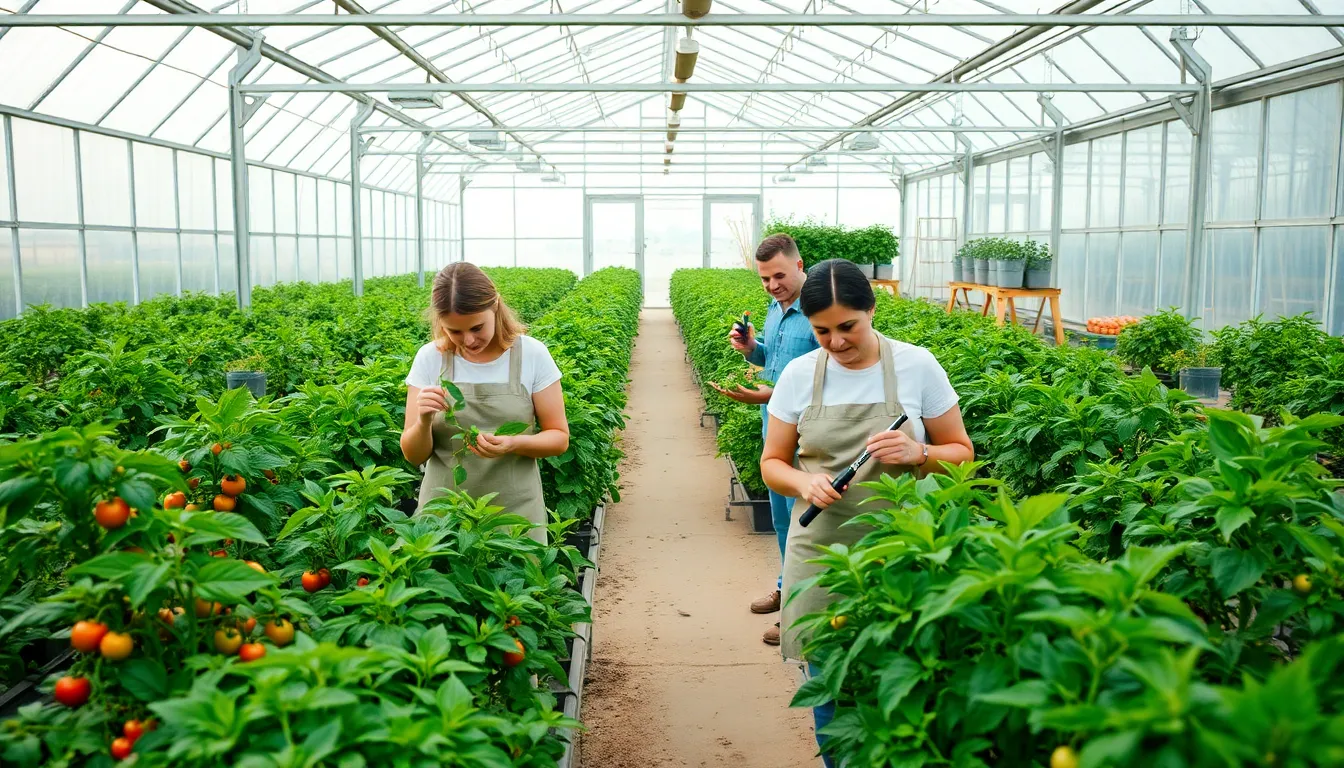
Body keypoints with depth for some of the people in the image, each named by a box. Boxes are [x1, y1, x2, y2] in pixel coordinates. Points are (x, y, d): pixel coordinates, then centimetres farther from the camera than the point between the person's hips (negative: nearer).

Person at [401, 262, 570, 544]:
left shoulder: (532, 354, -6)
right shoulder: (429, 359, -3)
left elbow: (559, 438, -1)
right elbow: (414, 455, -1)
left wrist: (514, 444, -21)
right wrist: (423, 421, -22)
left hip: (516, 512, -1)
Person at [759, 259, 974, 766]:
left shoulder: (916, 365, -5)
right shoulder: (799, 374, -1)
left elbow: (961, 453, 3)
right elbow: (772, 464, 6)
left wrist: (919, 453, -19)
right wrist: (804, 482, -16)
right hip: (823, 552, 2)